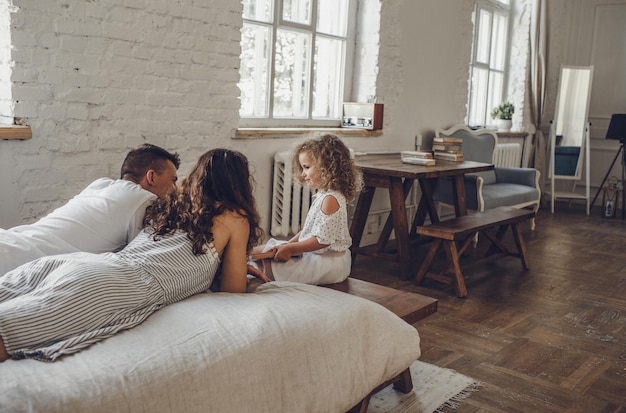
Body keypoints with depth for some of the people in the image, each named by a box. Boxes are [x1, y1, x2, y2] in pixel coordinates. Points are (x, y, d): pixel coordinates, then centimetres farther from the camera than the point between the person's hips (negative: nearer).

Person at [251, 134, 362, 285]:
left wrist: (290, 249, -19)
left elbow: (322, 240, -25)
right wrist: (287, 244, 3)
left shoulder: (330, 199, -21)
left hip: (328, 261, -10)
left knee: (268, 266, -19)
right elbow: (308, 229, 15)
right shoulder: (323, 195, 12)